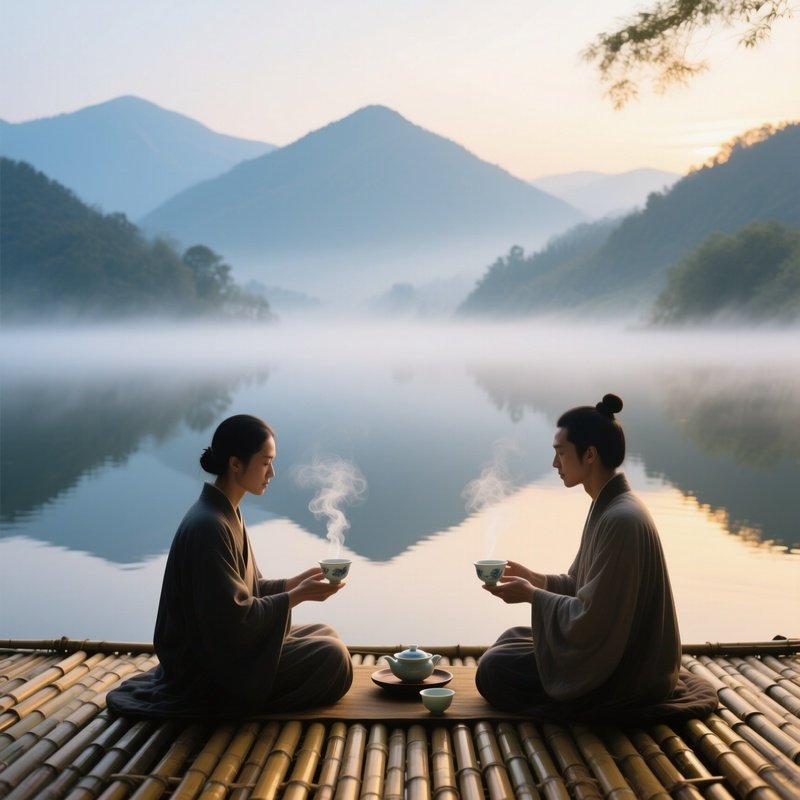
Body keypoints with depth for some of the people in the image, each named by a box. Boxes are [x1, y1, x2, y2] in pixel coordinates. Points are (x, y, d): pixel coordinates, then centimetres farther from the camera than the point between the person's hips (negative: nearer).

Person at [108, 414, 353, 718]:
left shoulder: (227, 514, 7)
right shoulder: (208, 526, -25)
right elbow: (234, 617, -25)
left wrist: (297, 581, 1)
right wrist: (299, 595, -18)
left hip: (224, 645, 10)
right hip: (207, 668, -10)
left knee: (326, 635, 15)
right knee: (331, 658, -14)